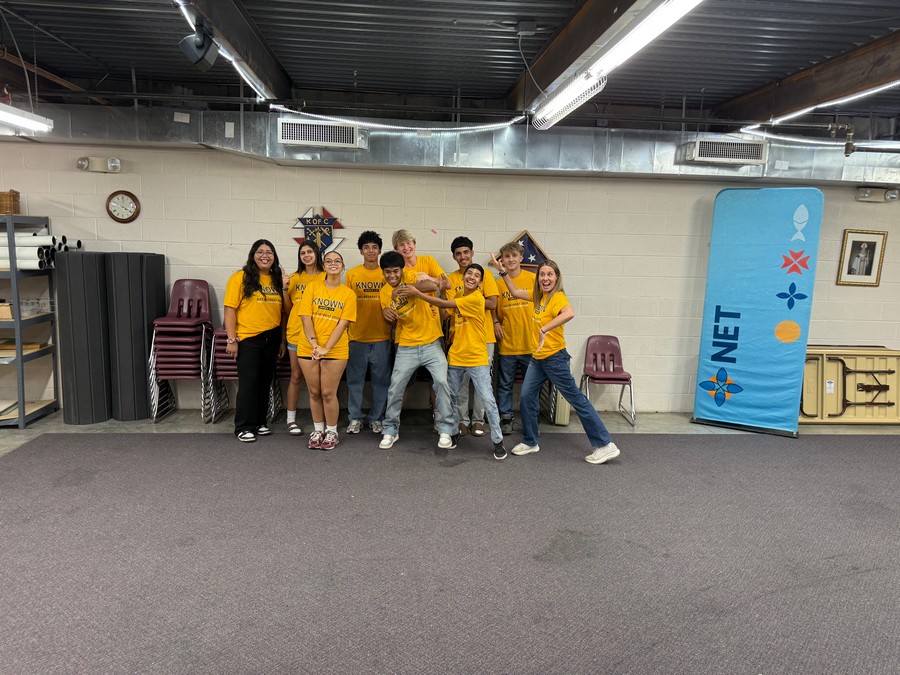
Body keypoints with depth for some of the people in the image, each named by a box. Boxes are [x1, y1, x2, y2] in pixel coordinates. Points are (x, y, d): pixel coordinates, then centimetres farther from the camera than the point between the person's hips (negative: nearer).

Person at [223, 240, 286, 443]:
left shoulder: (277, 280, 9)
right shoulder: (240, 277, -6)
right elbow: (230, 309, -8)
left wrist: (282, 340, 11)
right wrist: (232, 339, -13)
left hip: (271, 339, 5)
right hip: (248, 339, -5)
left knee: (265, 382, 11)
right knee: (248, 382, -1)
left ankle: (259, 422, 24)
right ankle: (244, 427, 10)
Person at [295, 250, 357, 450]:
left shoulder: (348, 294, 0)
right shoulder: (313, 287, 2)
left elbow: (342, 324, -7)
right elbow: (306, 317, -4)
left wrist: (326, 348, -16)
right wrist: (314, 344, -15)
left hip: (335, 351, -1)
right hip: (308, 349, 2)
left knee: (328, 393, 0)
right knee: (314, 392, 10)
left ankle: (331, 432, 17)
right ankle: (318, 430, 25)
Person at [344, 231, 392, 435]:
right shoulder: (352, 274, 3)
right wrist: (346, 331, 2)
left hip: (382, 336, 0)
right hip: (357, 336, 0)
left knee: (381, 379, 6)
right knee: (355, 379, 6)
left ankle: (377, 418, 19)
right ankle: (355, 418, 18)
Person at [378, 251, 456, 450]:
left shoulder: (410, 275, -9)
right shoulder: (384, 292, 4)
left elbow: (432, 285, -29)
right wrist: (387, 314, -9)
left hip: (431, 343, -3)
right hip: (406, 347, 3)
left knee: (442, 382, -11)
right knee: (395, 387, 2)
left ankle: (446, 430, 3)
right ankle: (390, 430, 20)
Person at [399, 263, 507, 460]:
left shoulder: (476, 298, -16)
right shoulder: (459, 297, 9)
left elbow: (444, 304, -18)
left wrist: (417, 293, -13)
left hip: (477, 359, -7)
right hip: (456, 357, 7)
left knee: (488, 400, -6)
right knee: (452, 397, 14)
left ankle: (498, 441, 6)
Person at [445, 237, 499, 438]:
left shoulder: (484, 274, 1)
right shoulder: (451, 279, 5)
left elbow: (492, 304, -7)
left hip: (484, 337, -1)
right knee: (461, 380, 5)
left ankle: (478, 419, 18)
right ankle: (462, 419, 17)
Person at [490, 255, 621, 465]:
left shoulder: (558, 297, -15)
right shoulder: (539, 296, 9)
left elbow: (569, 314, -37)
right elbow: (516, 292, 22)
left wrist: (545, 329, -39)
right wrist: (502, 271, 17)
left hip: (554, 357, -8)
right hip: (538, 358, 8)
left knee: (576, 399, -3)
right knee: (526, 398, 7)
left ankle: (605, 445, 5)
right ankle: (530, 442, 24)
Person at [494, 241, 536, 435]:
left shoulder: (533, 279, -2)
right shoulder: (498, 283, 2)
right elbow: (494, 309, 13)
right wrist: (495, 324, -4)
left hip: (530, 343, -1)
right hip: (507, 344, 1)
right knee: (505, 385, 9)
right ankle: (505, 418, 21)